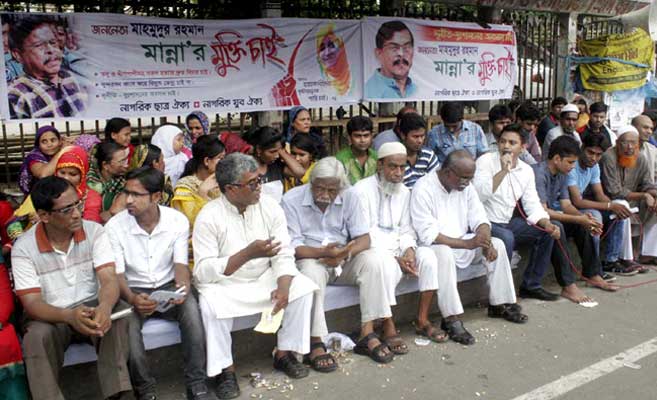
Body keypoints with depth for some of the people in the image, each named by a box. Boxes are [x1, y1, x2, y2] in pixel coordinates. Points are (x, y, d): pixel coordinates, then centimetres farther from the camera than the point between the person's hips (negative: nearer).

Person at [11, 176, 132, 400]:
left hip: (92, 308, 1)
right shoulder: (23, 248, -11)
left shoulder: (94, 232, -8)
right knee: (36, 337, -34)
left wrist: (105, 307, -43)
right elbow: (32, 303, -16)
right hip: (51, 317, -1)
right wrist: (69, 316, -38)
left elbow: (109, 280, -17)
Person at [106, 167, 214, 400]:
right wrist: (132, 298, -31)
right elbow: (117, 274, -10)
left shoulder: (178, 221, -6)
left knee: (190, 307, -31)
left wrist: (183, 287, -30)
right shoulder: (115, 226, -9)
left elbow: (180, 264, -6)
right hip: (134, 291, 0)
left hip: (168, 287, 1)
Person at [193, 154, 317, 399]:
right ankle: (225, 369, -10)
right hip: (224, 285, -3)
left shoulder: (270, 207, -6)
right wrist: (248, 253, -32)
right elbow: (203, 272, -23)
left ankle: (284, 353, 1)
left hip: (265, 278, 4)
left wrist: (283, 287, -27)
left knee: (302, 286, -17)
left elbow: (284, 255, -7)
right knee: (211, 304, -33)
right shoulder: (209, 217, -17)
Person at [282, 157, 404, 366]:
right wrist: (324, 252, -32)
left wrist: (344, 254, -27)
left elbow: (364, 238, -6)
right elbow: (292, 247, -15)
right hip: (310, 260, -3)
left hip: (343, 261, 3)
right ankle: (316, 343, -26)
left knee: (374, 259, -23)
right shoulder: (291, 200, -12)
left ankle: (367, 334, -21)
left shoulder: (350, 197, -5)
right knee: (311, 271, -36)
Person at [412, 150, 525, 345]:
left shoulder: (466, 186, 4)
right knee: (444, 253, -38)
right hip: (433, 246, -7)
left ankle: (500, 304, 4)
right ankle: (451, 319, -34)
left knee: (497, 244, -8)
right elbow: (427, 234, -26)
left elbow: (479, 219, 4)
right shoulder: (423, 189, -20)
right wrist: (467, 243, -30)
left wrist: (486, 241, -19)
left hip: (463, 243, 7)